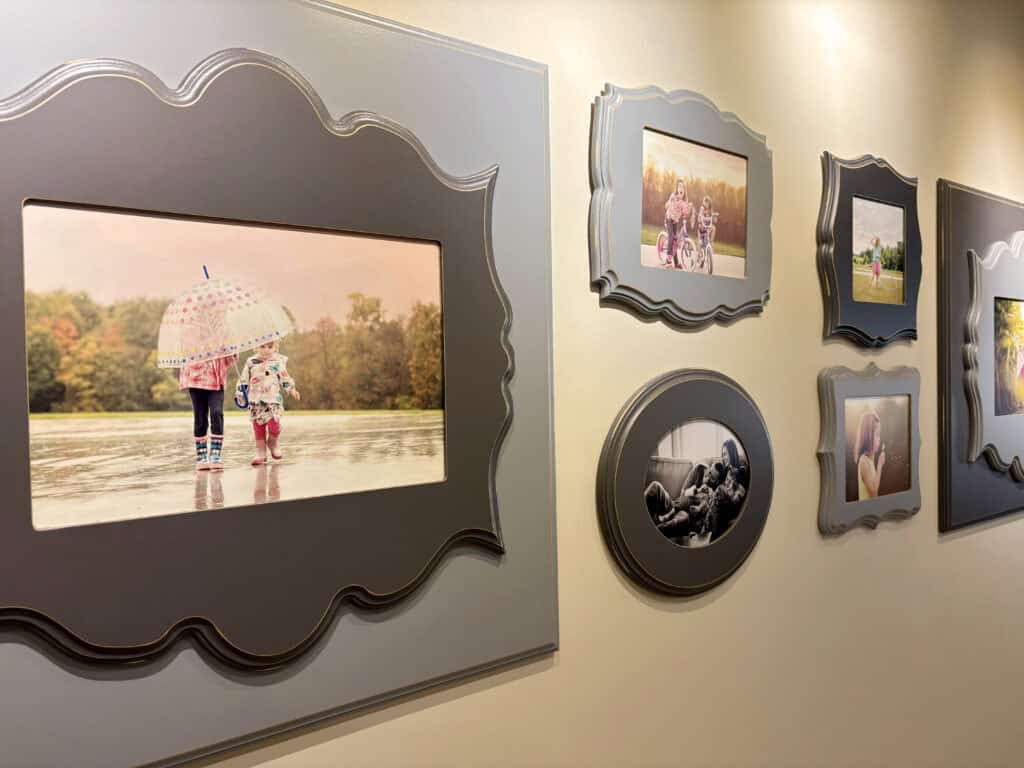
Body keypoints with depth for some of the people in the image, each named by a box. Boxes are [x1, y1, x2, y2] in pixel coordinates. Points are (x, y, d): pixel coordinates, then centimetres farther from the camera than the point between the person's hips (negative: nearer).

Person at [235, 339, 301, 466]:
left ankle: (273, 444, 17)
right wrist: (239, 393, 4)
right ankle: (261, 453, 16)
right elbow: (244, 379, 8)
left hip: (273, 400, -1)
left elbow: (285, 377, 10)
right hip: (256, 402, 1)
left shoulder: (278, 361, 2)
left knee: (274, 426, -12)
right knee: (258, 428, 5)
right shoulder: (251, 362, 3)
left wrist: (291, 389, 5)